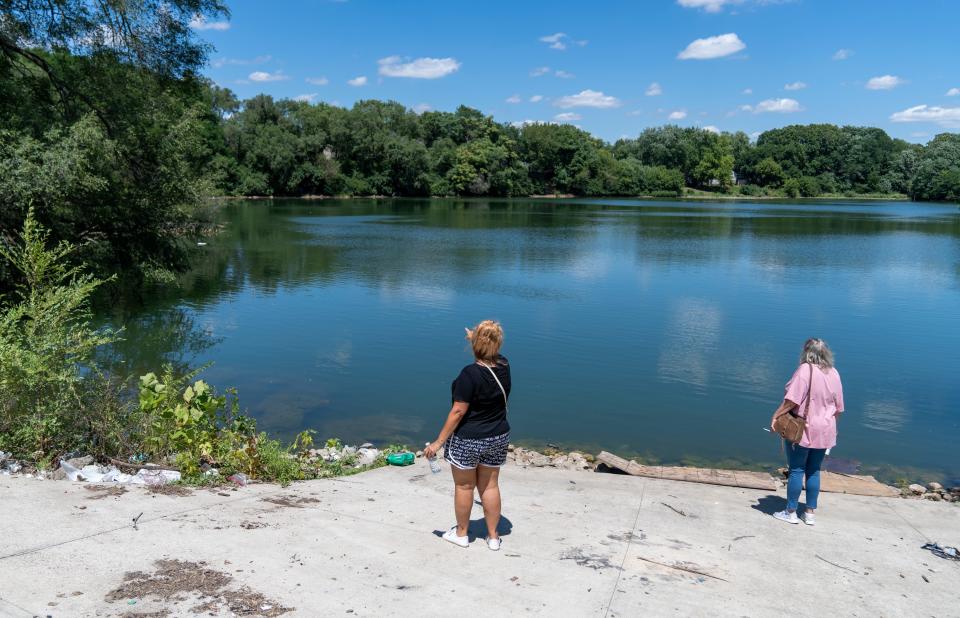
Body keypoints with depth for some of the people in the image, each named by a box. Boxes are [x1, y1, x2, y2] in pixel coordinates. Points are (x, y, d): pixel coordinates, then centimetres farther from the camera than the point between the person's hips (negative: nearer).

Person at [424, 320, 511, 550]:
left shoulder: (470, 374, -25)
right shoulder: (504, 366, -6)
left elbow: (458, 412, -23)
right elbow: (492, 354, 19)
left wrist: (439, 441, -15)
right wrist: (474, 337, 35)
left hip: (468, 439, -5)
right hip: (498, 437, 6)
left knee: (464, 486, 13)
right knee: (490, 485, 16)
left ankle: (461, 533, 30)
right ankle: (493, 536, 26)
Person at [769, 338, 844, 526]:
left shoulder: (806, 369, -15)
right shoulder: (834, 373, 4)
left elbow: (792, 400, -21)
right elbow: (838, 408, 10)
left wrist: (776, 416, -13)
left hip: (801, 430, -6)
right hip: (824, 433, 6)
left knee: (796, 470, 4)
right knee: (814, 471, 15)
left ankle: (791, 512, 11)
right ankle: (810, 513, 21)